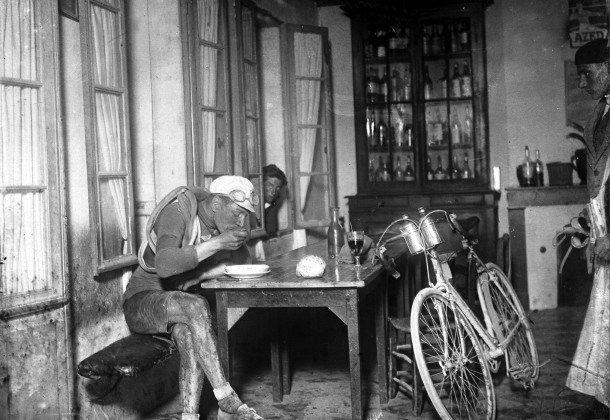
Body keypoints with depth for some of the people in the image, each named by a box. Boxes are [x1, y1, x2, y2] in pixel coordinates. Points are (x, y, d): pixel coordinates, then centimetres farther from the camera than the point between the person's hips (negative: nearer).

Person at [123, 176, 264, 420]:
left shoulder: (221, 224, 3)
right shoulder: (177, 212, -19)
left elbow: (244, 262, 2)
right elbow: (164, 265, -33)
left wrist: (200, 275, -13)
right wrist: (216, 243, -35)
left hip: (181, 307, 5)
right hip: (141, 301, -5)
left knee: (189, 333, -31)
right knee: (195, 306, -34)